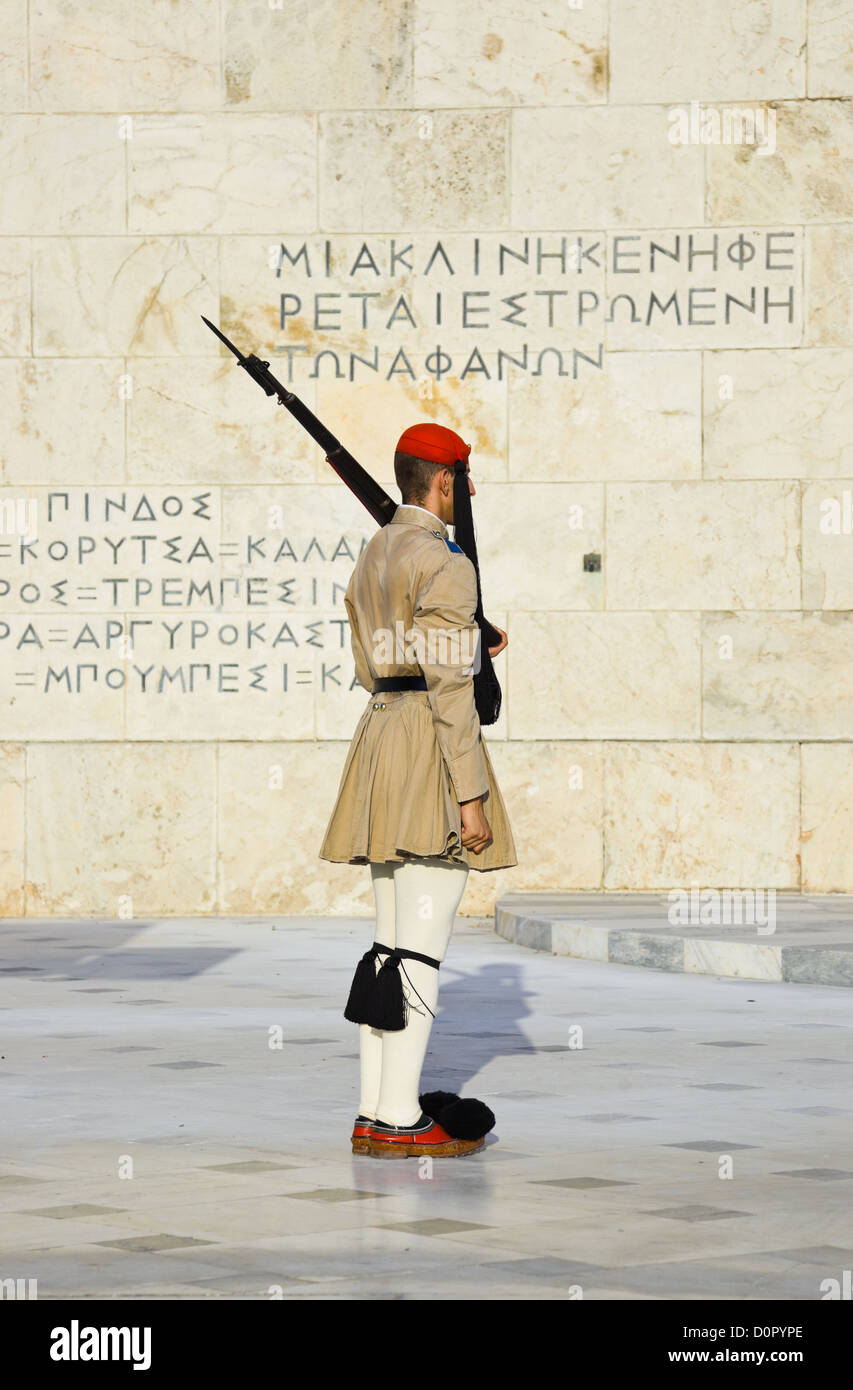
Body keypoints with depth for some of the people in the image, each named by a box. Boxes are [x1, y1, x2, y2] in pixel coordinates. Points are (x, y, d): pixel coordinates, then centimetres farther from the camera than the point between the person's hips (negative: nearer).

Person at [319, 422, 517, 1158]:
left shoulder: (372, 557, 16)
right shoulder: (445, 561, -13)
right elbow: (449, 686, -17)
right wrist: (471, 795, -17)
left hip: (380, 738, 9)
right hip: (433, 753, -9)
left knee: (393, 944, 11)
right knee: (423, 947, -8)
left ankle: (374, 1112, 11)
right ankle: (400, 1120, -8)